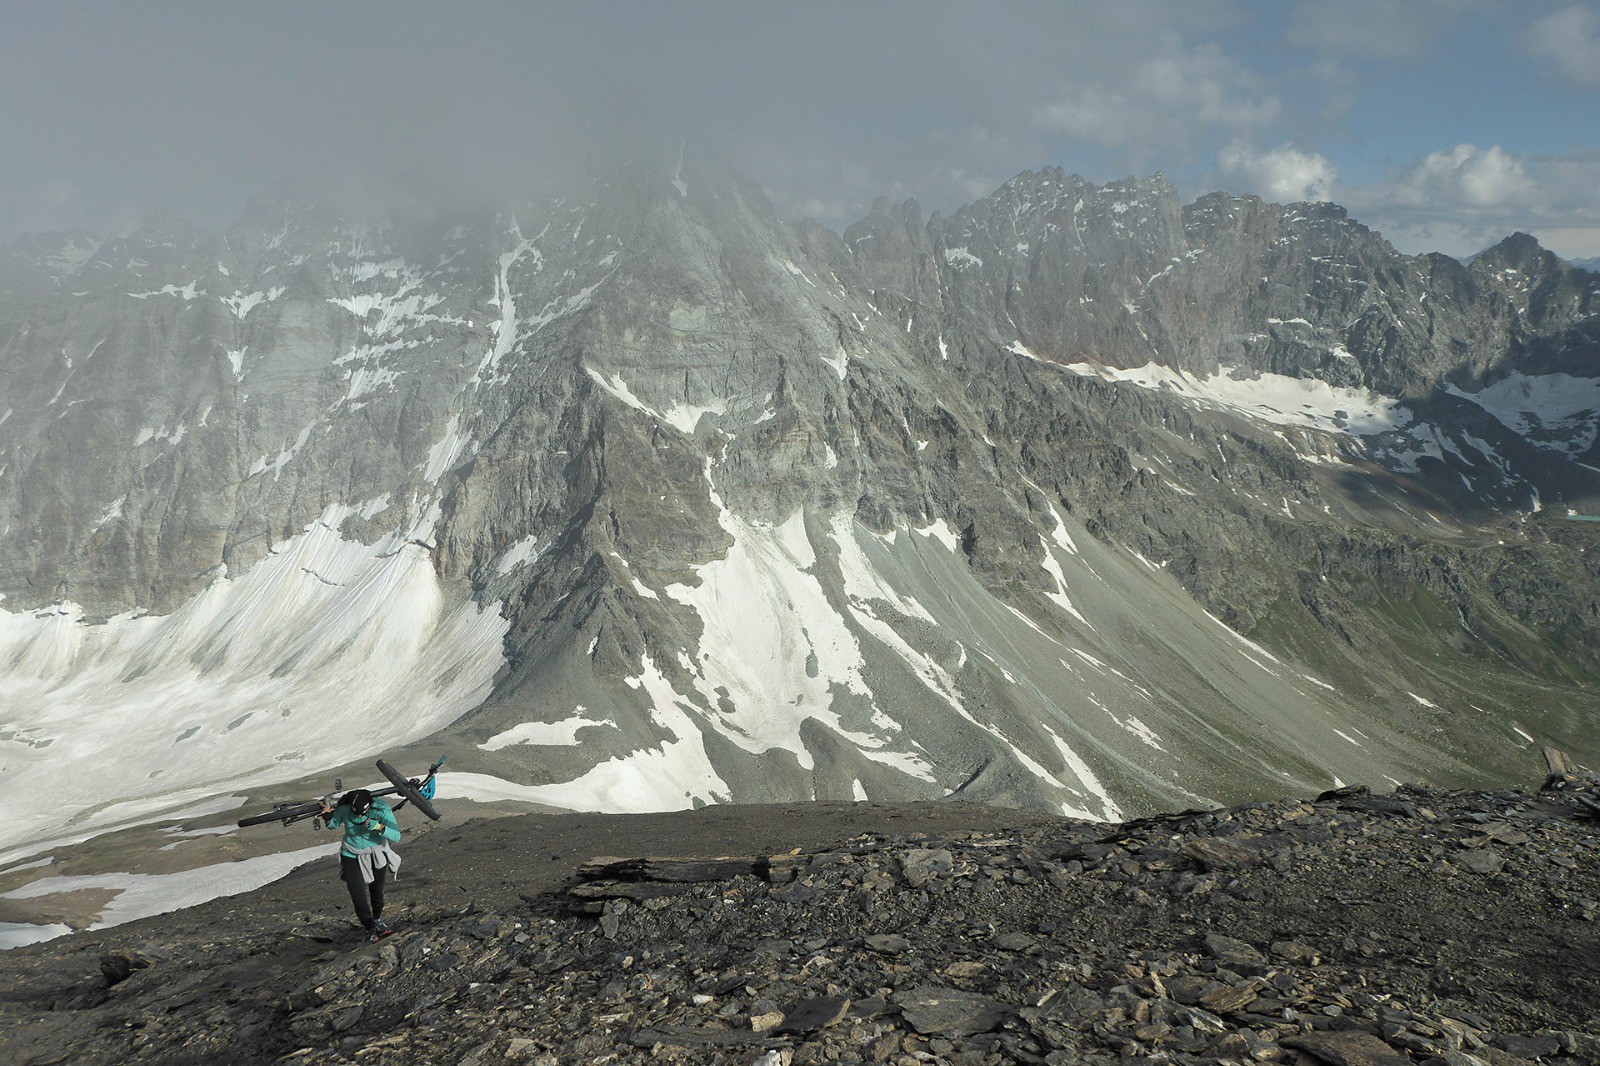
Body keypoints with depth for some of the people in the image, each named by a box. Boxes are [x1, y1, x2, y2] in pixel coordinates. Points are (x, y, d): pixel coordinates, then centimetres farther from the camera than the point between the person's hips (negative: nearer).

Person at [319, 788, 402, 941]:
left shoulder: (381, 809, -27)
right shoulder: (343, 808, -23)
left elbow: (396, 836, -27)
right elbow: (333, 825, -2)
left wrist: (379, 827, -43)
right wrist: (328, 817, -24)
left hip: (377, 854, 0)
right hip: (352, 856, 0)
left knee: (377, 891, 19)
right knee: (358, 896, -7)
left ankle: (377, 920, 48)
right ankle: (370, 929, 18)